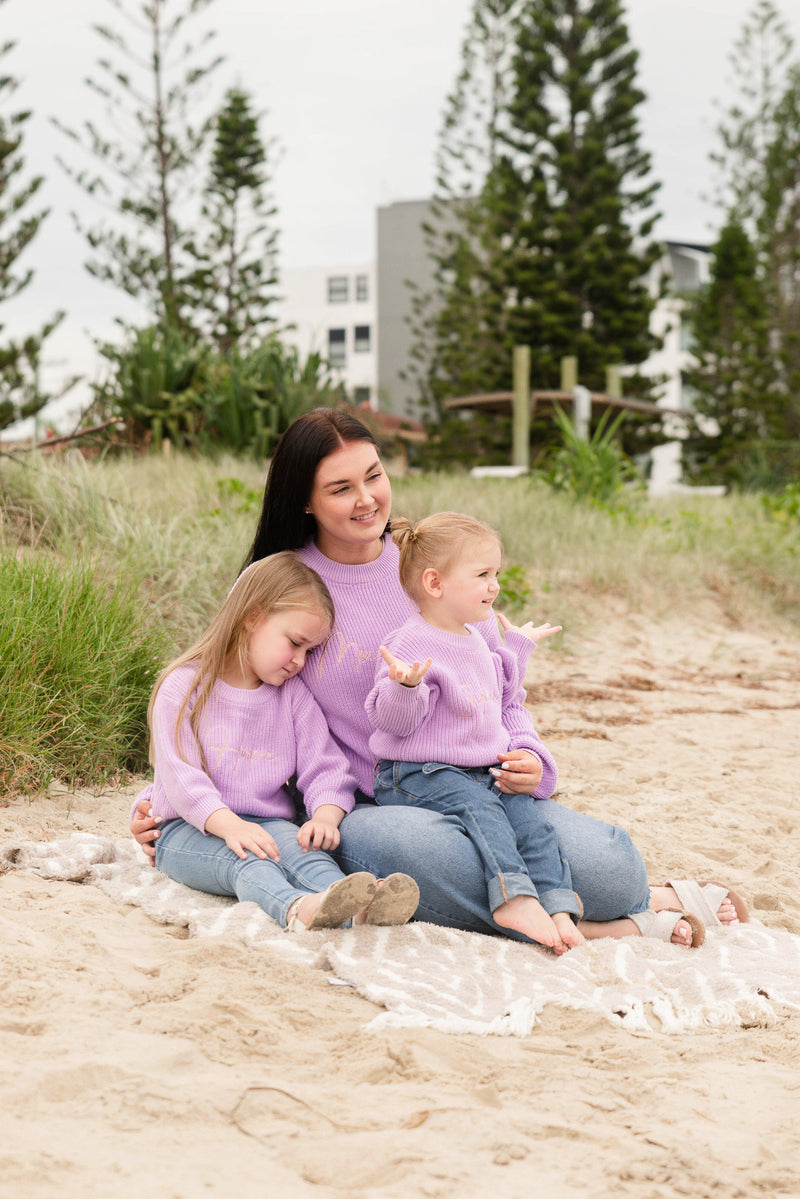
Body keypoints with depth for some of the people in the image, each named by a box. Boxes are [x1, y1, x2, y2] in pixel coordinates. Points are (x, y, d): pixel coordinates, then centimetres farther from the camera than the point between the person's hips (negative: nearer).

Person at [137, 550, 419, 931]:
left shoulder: (294, 695, 10)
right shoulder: (184, 688, -4)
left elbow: (325, 768, 3)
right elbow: (180, 776, -14)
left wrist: (325, 816, -20)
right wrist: (231, 825, -30)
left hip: (268, 822, 4)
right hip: (188, 830, -4)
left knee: (301, 847, -31)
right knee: (247, 859, -36)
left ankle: (362, 904, -60)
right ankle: (298, 908, -68)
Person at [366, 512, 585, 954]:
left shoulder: (477, 643, 16)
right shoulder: (410, 644, -12)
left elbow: (499, 698, 33)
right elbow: (391, 720, -18)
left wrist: (518, 647, 35)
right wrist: (405, 685, -38)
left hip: (482, 770, 7)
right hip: (417, 773, -7)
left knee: (524, 811, -15)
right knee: (479, 807, -30)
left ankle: (557, 904, -22)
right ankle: (514, 897, -40)